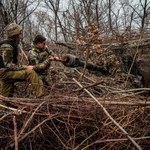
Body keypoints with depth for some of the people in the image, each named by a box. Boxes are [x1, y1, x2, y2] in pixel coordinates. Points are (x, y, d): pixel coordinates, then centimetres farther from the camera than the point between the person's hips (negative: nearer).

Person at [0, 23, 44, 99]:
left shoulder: (13, 44, 13)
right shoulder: (6, 47, -18)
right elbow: (8, 65, -23)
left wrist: (24, 67, 6)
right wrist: (25, 68, -21)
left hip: (8, 72, 10)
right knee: (30, 72, -22)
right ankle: (40, 97, -24)